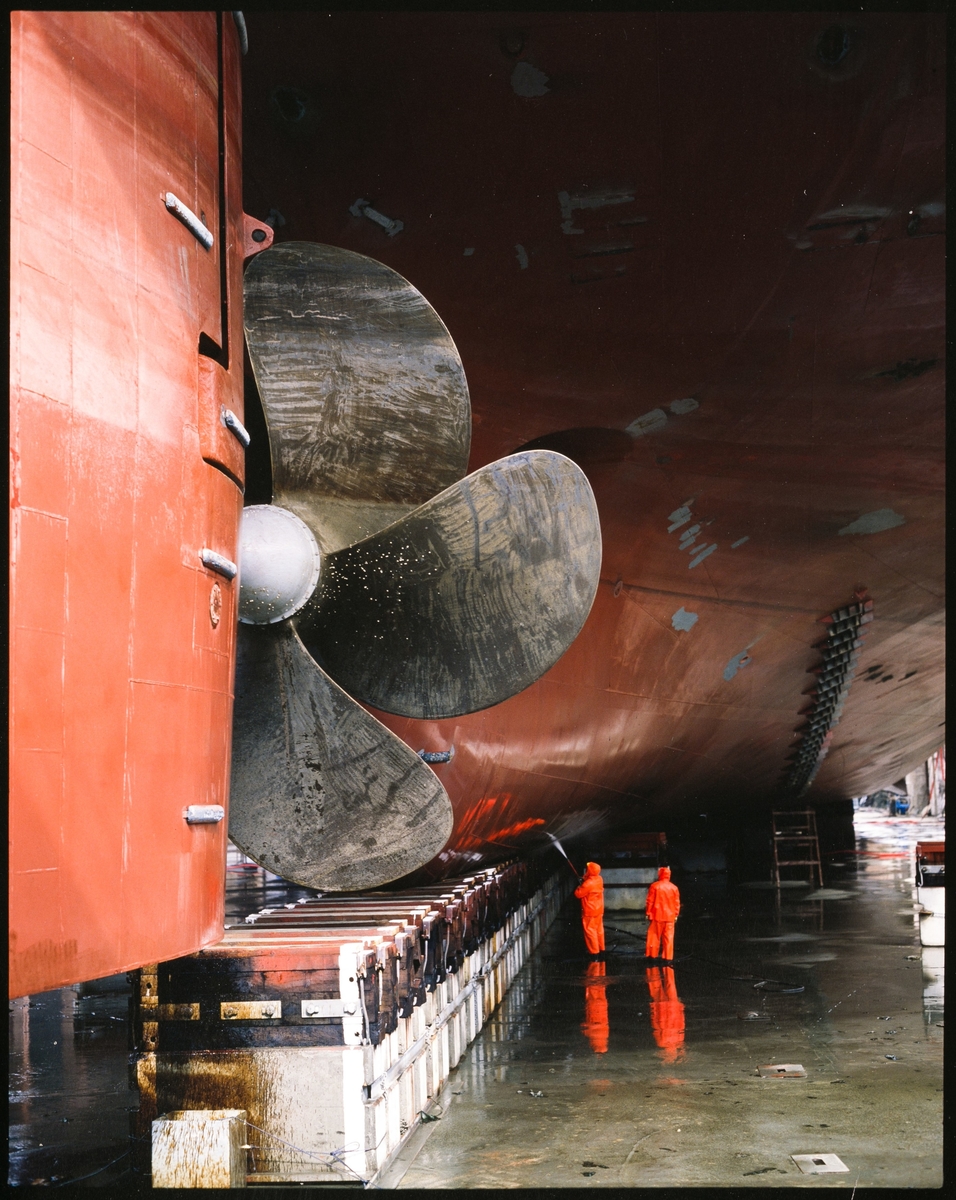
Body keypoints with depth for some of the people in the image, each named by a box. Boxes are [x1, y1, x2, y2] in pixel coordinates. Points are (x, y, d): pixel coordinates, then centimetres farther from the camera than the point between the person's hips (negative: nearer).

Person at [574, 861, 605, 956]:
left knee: (590, 931, 1)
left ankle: (594, 952, 4)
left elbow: (578, 894, -16)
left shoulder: (588, 884, -27)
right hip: (599, 909, 8)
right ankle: (601, 949, 25)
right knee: (599, 929, 17)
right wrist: (585, 880, 4)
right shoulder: (599, 879, -1)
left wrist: (579, 887, 2)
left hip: (590, 912, -8)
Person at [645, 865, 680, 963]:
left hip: (657, 916, -2)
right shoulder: (674, 888, 1)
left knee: (654, 937, 6)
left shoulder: (654, 886, -8)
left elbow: (650, 901, -5)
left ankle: (652, 955, 8)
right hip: (670, 917, 2)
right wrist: (675, 915, 14)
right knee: (668, 938, 5)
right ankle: (668, 957, 4)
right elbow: (677, 903, 5)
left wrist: (648, 913, 4)